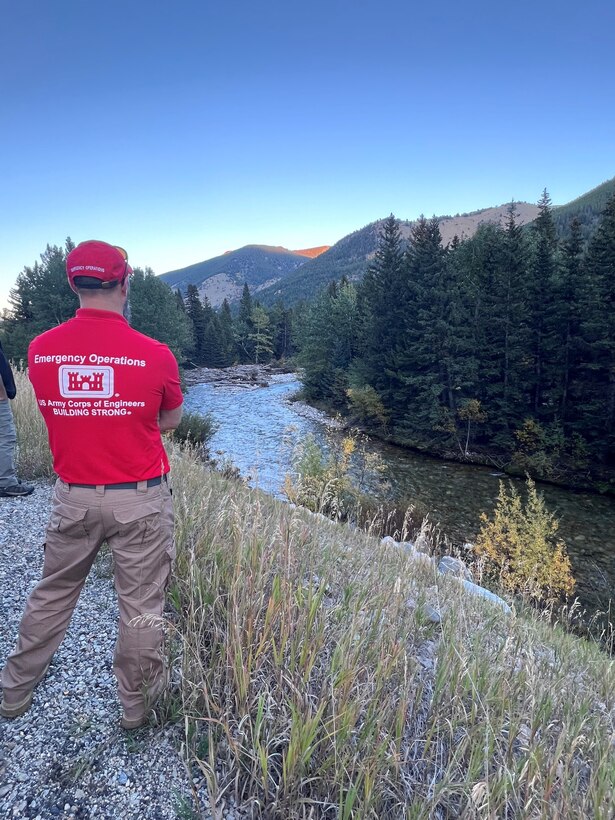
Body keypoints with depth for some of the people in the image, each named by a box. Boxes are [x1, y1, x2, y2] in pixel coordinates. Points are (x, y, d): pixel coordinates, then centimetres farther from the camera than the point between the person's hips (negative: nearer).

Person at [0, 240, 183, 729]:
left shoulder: (39, 349, -5)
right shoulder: (154, 354, -15)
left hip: (74, 497, 4)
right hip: (140, 500, -3)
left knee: (52, 594, 24)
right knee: (142, 603, 13)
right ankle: (138, 707, 32)